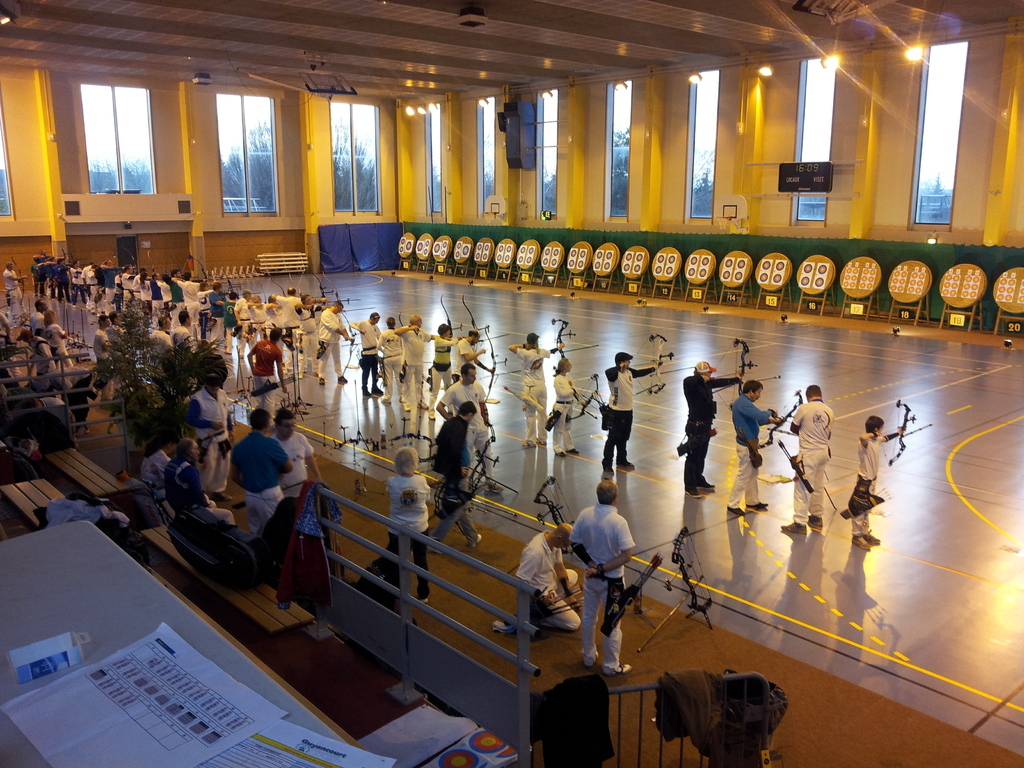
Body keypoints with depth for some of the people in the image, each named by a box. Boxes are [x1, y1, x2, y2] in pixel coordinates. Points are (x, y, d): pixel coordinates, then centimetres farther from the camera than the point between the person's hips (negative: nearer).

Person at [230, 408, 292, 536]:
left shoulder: (239, 446, 1)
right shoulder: (270, 444, -16)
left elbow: (235, 476, 10)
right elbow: (288, 467, -6)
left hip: (250, 496, 6)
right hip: (270, 496, -6)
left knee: (256, 535, 19)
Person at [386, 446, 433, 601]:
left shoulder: (392, 482, -21)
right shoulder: (421, 480, -17)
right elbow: (426, 498, -2)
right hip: (420, 528, 2)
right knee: (421, 560, 19)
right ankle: (423, 594, 33)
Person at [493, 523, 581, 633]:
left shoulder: (552, 540, -11)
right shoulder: (535, 553, -36)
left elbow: (559, 566, 1)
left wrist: (568, 592, -1)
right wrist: (541, 599, -27)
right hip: (540, 594, -9)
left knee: (573, 575, 29)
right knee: (574, 623, -7)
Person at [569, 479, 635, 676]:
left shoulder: (585, 514, -11)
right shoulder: (618, 522, -25)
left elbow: (574, 542, -2)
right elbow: (627, 555, -26)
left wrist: (591, 563, -6)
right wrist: (602, 569, -20)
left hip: (590, 576, 5)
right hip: (611, 579, -4)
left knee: (589, 617, 23)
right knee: (612, 623, 13)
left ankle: (588, 657, 40)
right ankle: (611, 665, 27)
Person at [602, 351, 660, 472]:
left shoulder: (629, 372, 5)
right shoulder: (614, 373, -19)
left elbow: (640, 372, 24)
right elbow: (608, 372, -44)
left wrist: (654, 368, 33)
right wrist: (620, 367, -54)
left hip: (628, 410, 8)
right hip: (616, 411, -8)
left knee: (623, 437, 20)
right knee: (613, 438, -2)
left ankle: (621, 461, 35)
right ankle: (607, 464, 6)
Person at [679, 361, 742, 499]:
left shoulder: (706, 383, 6)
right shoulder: (691, 385, -20)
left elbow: (720, 382, 23)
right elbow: (687, 381, -44)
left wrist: (737, 379, 35)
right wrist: (701, 378, -32)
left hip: (706, 425, 9)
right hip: (696, 426, -9)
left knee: (701, 456, 21)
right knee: (693, 456, 1)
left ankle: (699, 481, 35)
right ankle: (690, 487, 10)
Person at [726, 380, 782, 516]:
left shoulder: (743, 402, 11)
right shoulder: (743, 403, -22)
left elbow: (755, 419, 16)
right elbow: (761, 415, -33)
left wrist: (770, 420, 1)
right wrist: (770, 413, -11)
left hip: (749, 443, 11)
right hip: (746, 445, -11)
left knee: (752, 473, 20)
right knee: (744, 474, -1)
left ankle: (753, 502, 32)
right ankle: (732, 504, 8)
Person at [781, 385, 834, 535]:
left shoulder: (804, 408, -13)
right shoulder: (829, 411, 2)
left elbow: (793, 428, -2)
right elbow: (828, 435, 10)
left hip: (808, 454, -6)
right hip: (823, 452, 6)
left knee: (803, 488, -1)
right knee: (818, 486, 19)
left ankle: (800, 523, 2)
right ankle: (816, 517, 32)